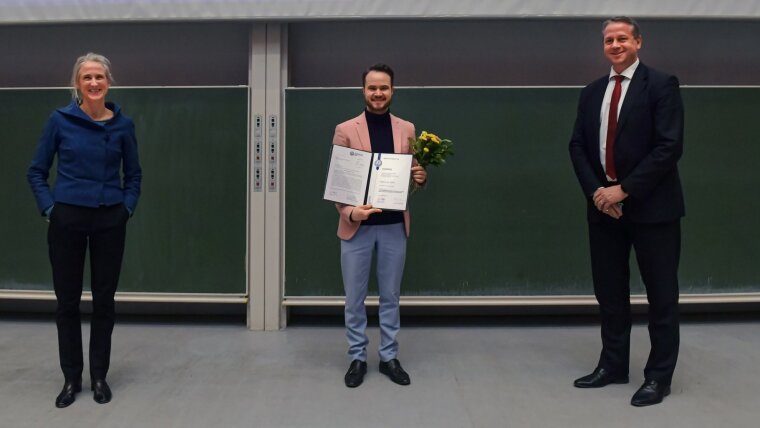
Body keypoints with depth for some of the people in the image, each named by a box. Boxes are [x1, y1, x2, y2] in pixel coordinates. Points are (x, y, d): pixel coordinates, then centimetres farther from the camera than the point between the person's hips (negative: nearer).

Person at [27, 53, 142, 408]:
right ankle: (71, 378, 21)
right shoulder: (60, 120, -3)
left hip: (109, 221, 1)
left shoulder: (123, 124, 0)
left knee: (104, 300, 8)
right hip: (68, 220, -1)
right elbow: (36, 172, 4)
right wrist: (50, 208, -5)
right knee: (67, 301, 6)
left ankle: (99, 376, 22)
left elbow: (133, 174, 11)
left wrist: (127, 208, 0)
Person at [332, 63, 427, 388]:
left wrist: (420, 177, -12)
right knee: (354, 298, 8)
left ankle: (389, 357, 26)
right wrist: (349, 212, -20)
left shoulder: (407, 130, 6)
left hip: (394, 225, 2)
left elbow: (412, 174, 12)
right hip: (357, 225, -2)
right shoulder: (345, 130, -2)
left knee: (390, 296, 12)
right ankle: (357, 358, 23)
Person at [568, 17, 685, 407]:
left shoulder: (661, 85, -6)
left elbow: (669, 147, -14)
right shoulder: (592, 92, 12)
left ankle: (659, 376, 15)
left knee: (660, 293, 3)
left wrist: (624, 189, -17)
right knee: (609, 291, 12)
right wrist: (595, 190, -7)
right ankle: (613, 364, 25)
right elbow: (577, 146, 9)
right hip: (603, 205, 6)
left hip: (650, 206, -5)